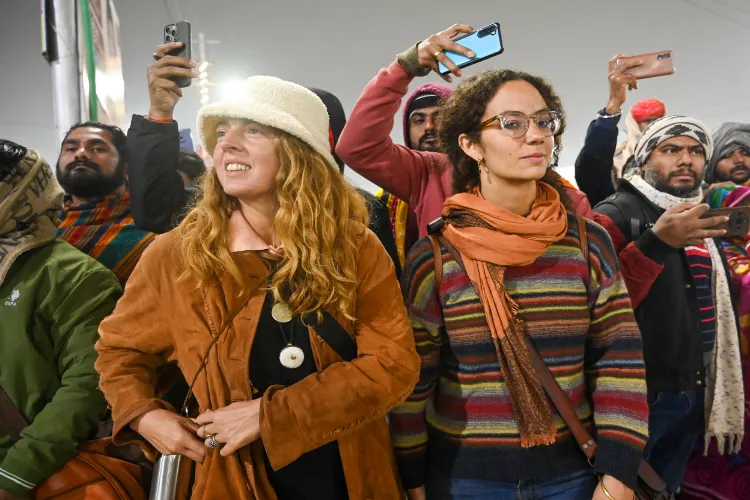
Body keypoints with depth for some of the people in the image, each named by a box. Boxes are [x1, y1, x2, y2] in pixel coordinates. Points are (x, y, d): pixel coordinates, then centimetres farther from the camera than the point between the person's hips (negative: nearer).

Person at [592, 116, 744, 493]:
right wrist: (657, 242, -32)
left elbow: (722, 310, 20)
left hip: (693, 395, 7)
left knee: (665, 487, 20)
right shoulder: (617, 215, -11)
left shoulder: (706, 222, 13)